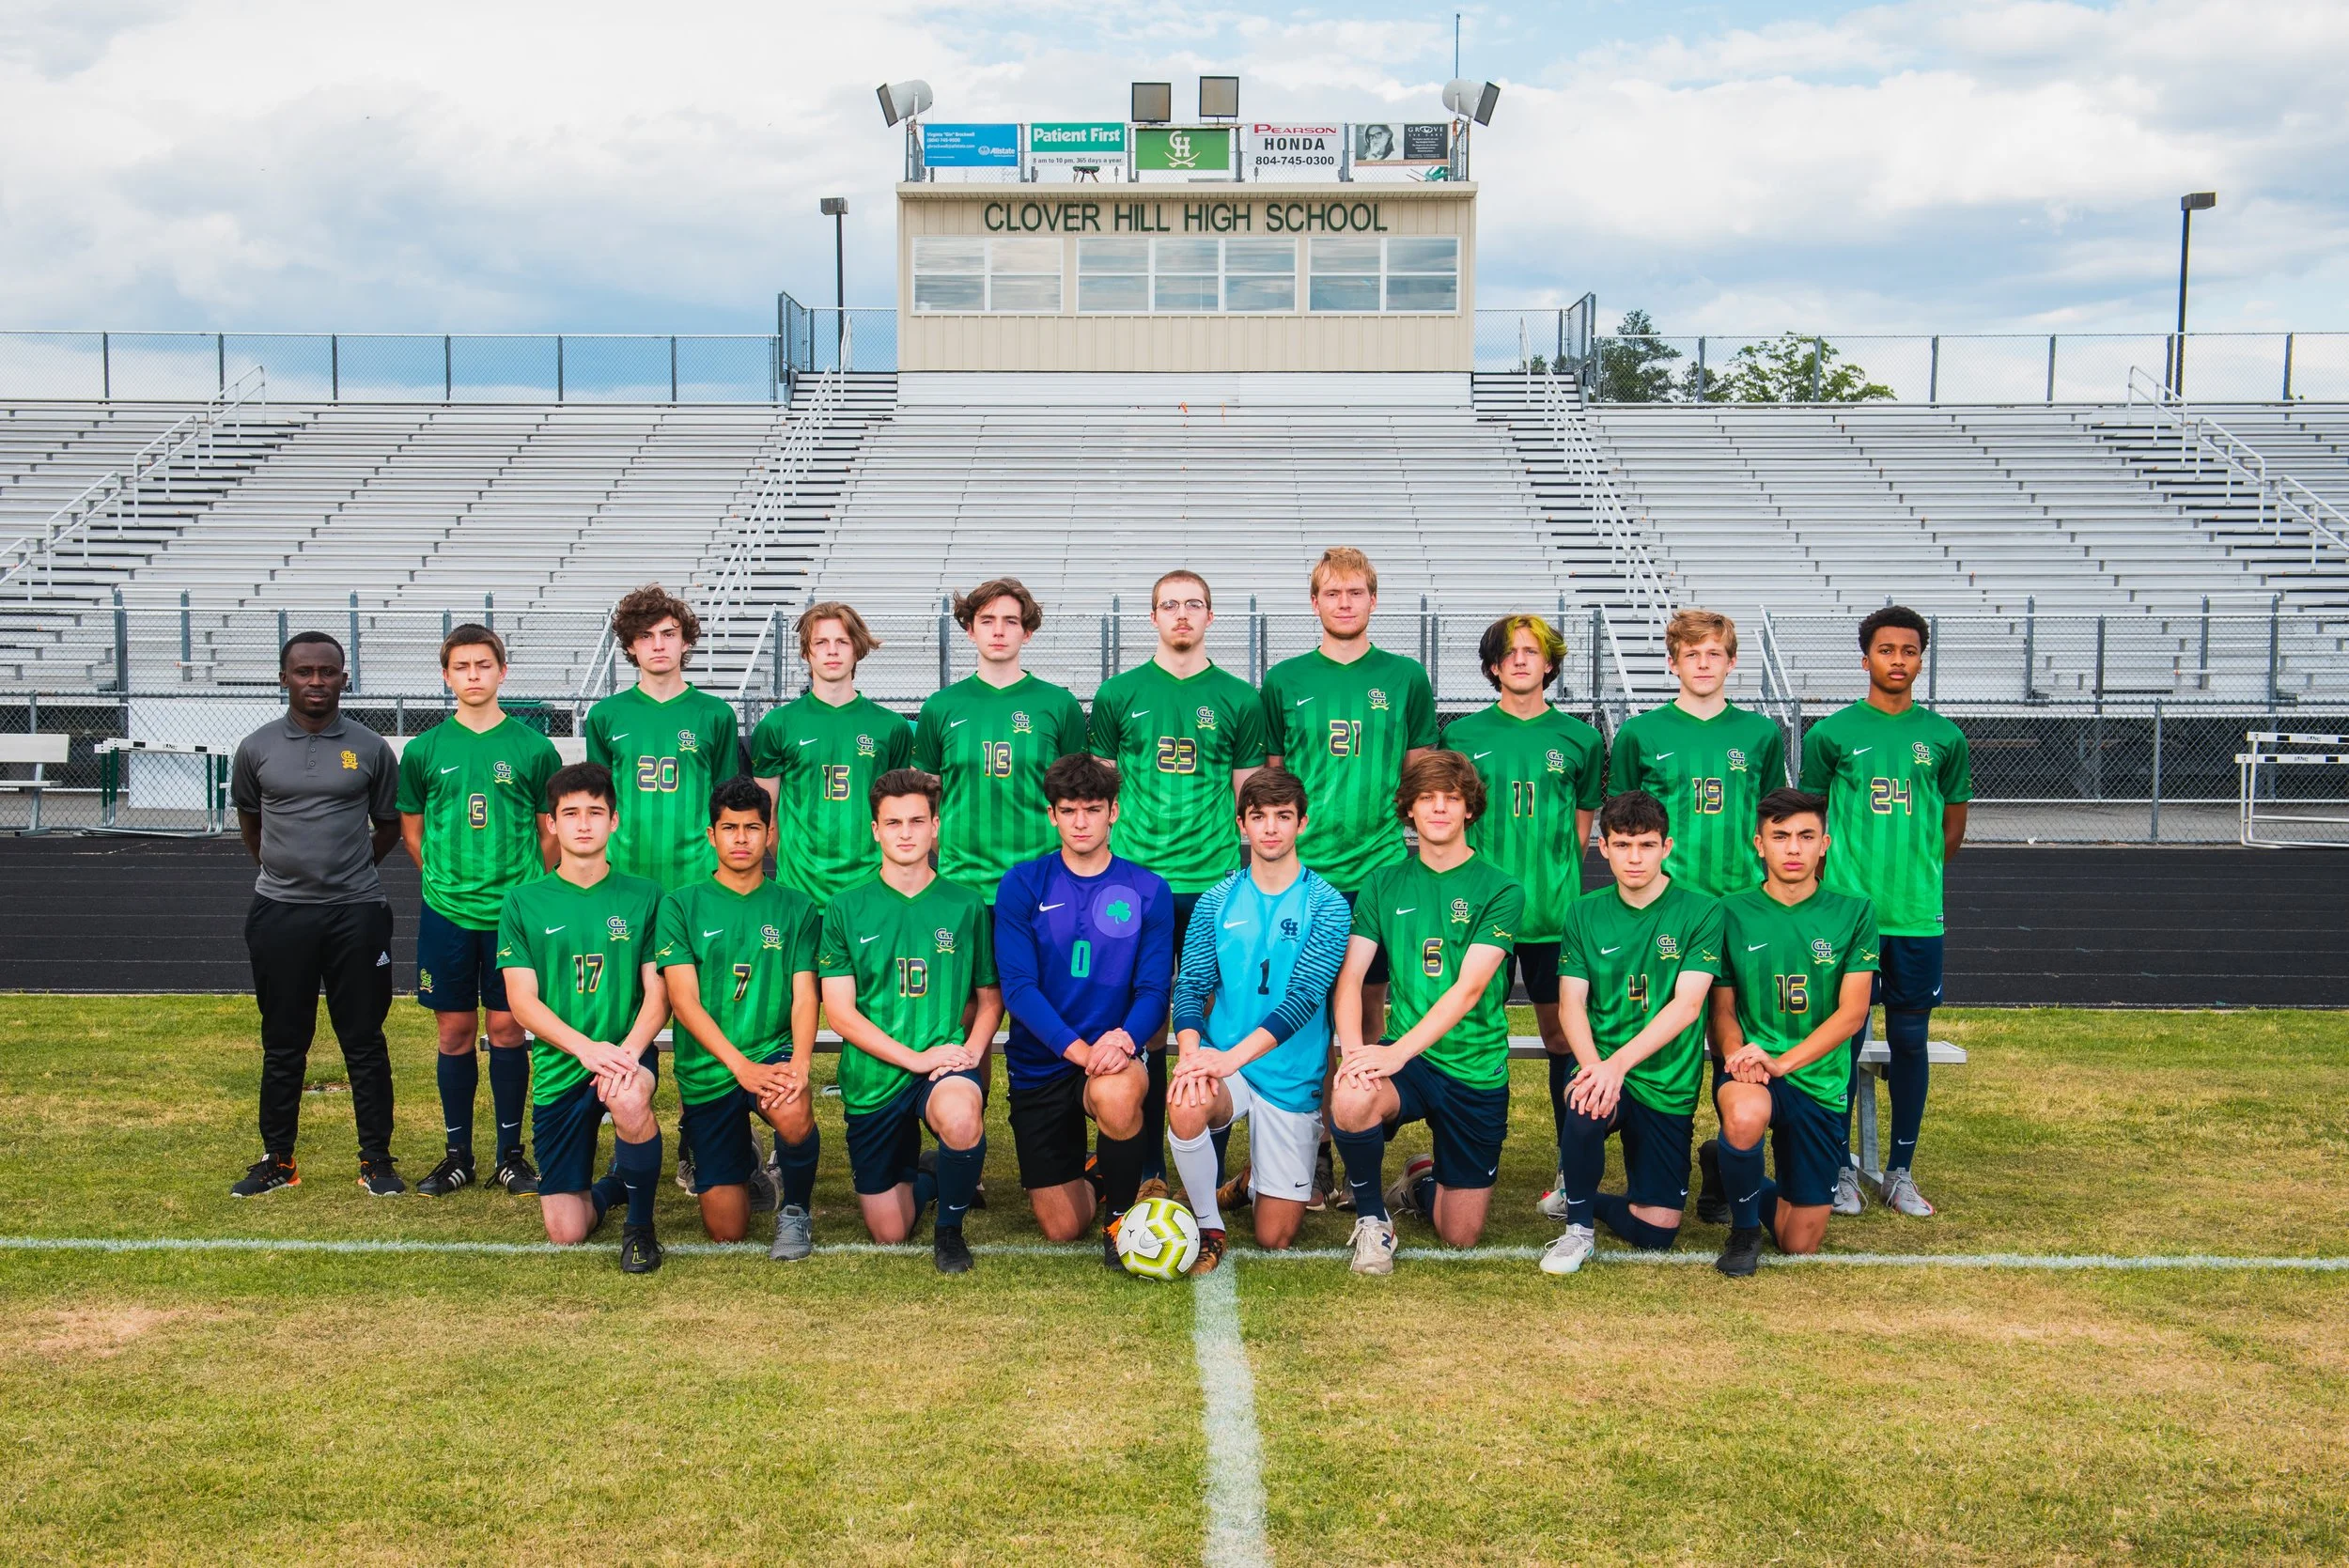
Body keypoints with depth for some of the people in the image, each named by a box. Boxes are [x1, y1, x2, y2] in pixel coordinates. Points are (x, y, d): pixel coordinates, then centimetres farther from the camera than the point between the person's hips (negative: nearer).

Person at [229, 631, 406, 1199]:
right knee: (282, 1044, 9)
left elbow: (390, 825, 13)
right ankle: (278, 1159, 21)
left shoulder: (370, 748, 0)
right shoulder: (257, 749, 3)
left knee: (364, 1041, 4)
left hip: (357, 912, -1)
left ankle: (376, 1159, 13)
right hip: (279, 913, 1)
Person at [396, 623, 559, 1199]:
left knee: (507, 1027, 4)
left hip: (514, 911, -1)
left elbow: (551, 831, 7)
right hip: (446, 912, 1)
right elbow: (412, 829, 13)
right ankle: (458, 1154, 18)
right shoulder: (424, 750, 3)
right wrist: (446, 880, 7)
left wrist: (529, 889, 3)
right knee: (454, 1030, 7)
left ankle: (510, 1154, 15)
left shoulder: (532, 747, 0)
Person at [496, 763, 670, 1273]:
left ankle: (641, 1223, -11)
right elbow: (522, 1001, -4)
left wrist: (628, 1050, -22)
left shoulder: (642, 897, 2)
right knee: (565, 1232, -3)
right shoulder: (524, 902, 2)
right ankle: (611, 1186, 34)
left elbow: (658, 992, -2)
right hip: (558, 1066, 1)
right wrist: (586, 1047, -20)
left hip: (625, 1053, -1)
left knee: (629, 1101, -39)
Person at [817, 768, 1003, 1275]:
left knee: (959, 1115, -38)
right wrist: (917, 1058, -16)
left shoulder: (965, 905, 3)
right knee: (889, 1232, 4)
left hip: (947, 1065, -1)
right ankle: (915, 1174, 41)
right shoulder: (846, 911, 0)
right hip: (874, 1077, 1)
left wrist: (972, 1049, -13)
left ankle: (950, 1226, -7)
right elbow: (840, 1012, -5)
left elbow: (990, 997, 8)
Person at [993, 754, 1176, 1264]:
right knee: (1062, 1230, 2)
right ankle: (1084, 1171, 38)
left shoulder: (1148, 890, -2)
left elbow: (1154, 989, -6)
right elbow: (1018, 987, -11)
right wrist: (1077, 1048, -25)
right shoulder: (1022, 885, -3)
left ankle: (1123, 1210, -10)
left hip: (1111, 1054, -1)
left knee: (1114, 1093, -39)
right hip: (1039, 1065, 1)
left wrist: (1124, 1038, -28)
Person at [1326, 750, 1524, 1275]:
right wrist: (1352, 1049, -22)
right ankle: (1372, 1218, -6)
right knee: (1351, 1100, -35)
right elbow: (1349, 975, -3)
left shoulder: (1500, 890, -6)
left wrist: (1399, 1052, -28)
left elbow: (1469, 988, -17)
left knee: (1461, 1236, 2)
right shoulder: (1385, 883, 3)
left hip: (1477, 1071, -1)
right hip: (1405, 1060, 1)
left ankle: (1423, 1183, 39)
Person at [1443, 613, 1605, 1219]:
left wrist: (1554, 879, 5)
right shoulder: (1463, 734, 6)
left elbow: (1582, 824, 13)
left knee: (1563, 1037, 4)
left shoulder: (1579, 738, 6)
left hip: (1555, 913, 0)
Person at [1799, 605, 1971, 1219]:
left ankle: (1900, 1171, 21)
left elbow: (1953, 828, 15)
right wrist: (1835, 882, 4)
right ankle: (1841, 1169, 15)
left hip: (1917, 916, 2)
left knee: (1910, 1042, 8)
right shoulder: (1832, 732, 1)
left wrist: (1916, 876, 12)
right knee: (1844, 1038, 3)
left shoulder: (1945, 737, 6)